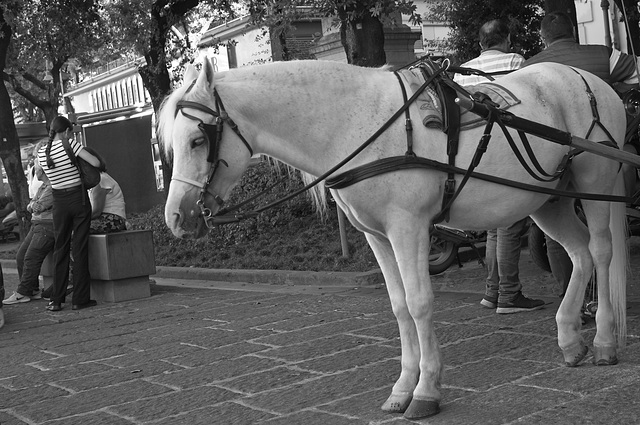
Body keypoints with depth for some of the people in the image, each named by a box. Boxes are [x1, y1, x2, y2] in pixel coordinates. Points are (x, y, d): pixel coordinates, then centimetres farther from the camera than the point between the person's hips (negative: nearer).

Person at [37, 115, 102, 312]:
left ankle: (57, 300, 9)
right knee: (80, 248, 2)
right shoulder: (70, 144, -11)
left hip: (59, 202, 4)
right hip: (79, 198, -4)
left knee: (60, 249, 10)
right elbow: (96, 163, -16)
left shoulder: (41, 153, 3)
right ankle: (80, 299, 4)